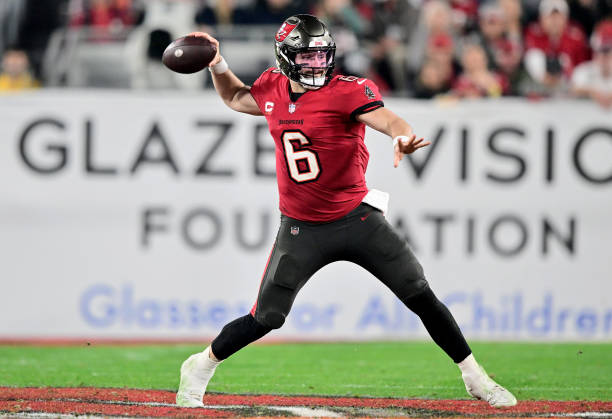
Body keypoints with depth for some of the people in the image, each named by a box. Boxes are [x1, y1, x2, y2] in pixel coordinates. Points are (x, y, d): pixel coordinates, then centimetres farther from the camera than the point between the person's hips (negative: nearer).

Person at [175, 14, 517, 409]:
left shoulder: (347, 91, -13)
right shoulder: (273, 90, 1)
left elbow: (387, 118, -31)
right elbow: (235, 98, 24)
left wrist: (402, 137, -54)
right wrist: (218, 65, 7)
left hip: (357, 218, -2)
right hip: (301, 228, 2)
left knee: (421, 298, -4)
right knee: (265, 318, -2)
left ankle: (474, 376, 10)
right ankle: (200, 367, 22)